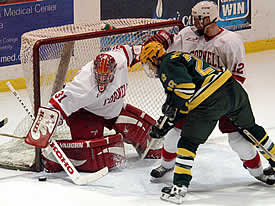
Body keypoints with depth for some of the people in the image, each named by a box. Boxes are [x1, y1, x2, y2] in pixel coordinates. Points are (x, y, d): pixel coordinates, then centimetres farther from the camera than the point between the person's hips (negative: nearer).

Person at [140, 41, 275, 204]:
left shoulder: (167, 65, 0)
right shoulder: (180, 57, 30)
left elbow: (186, 88, -18)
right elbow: (182, 104, 32)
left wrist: (171, 107, -2)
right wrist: (166, 123, 29)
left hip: (211, 101, -9)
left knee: (188, 142, 0)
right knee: (249, 128, 29)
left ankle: (179, 188, -6)